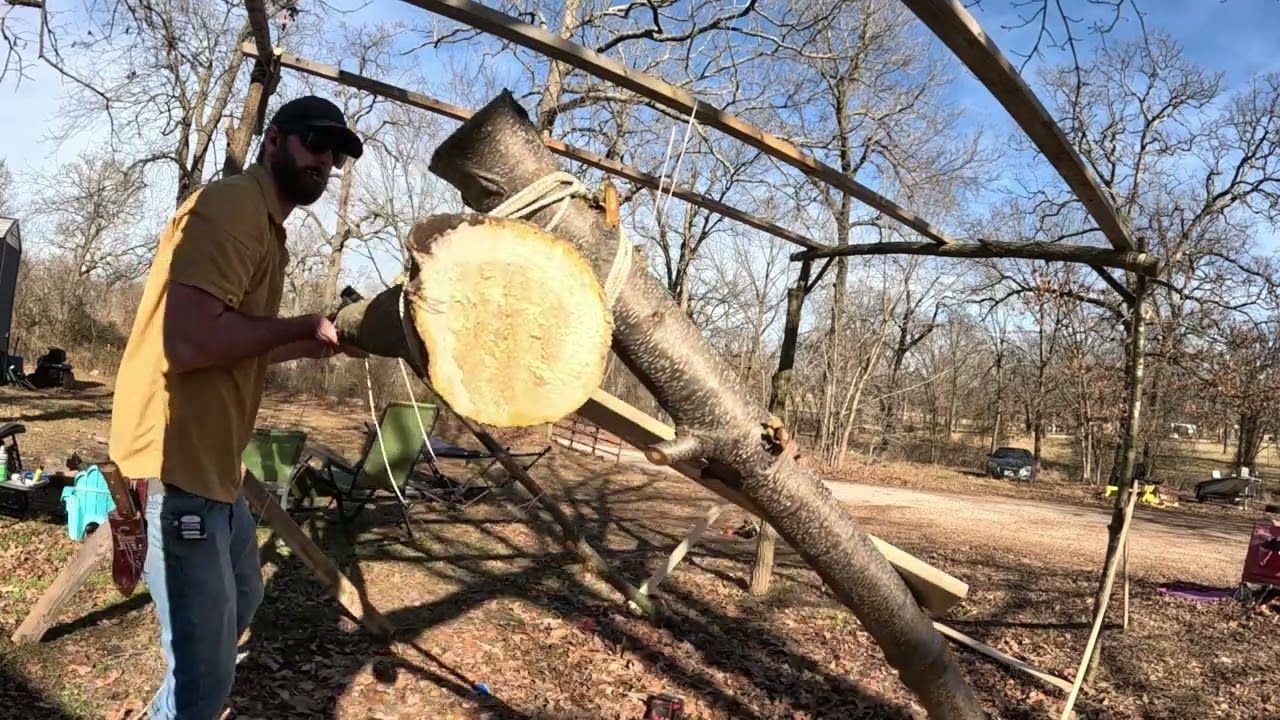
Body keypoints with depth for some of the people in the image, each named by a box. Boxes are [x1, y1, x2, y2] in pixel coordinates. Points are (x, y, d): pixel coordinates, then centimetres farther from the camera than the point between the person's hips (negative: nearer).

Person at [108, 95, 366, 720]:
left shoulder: (265, 223, 16)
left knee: (239, 603, 29)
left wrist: (317, 346, 8)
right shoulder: (231, 204, -16)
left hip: (211, 460, 11)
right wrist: (305, 326, -16)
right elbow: (190, 342, -28)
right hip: (174, 464, -11)